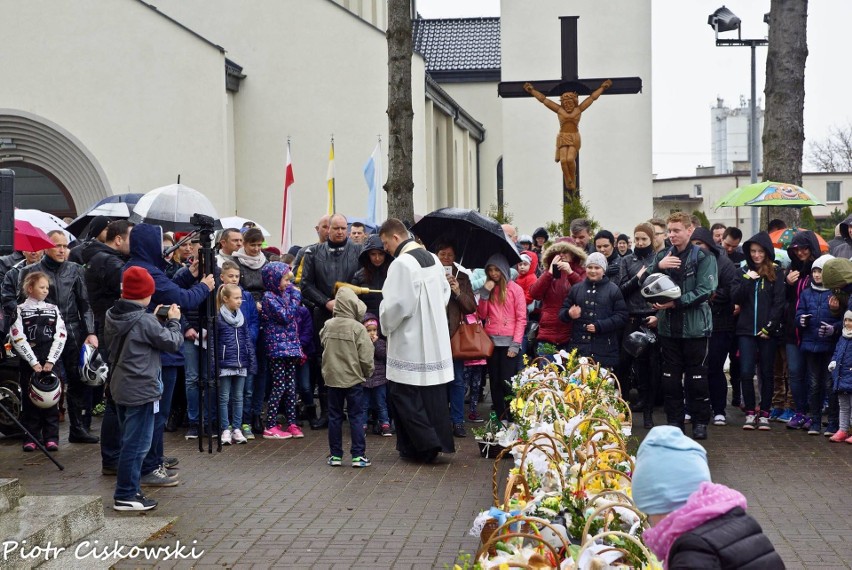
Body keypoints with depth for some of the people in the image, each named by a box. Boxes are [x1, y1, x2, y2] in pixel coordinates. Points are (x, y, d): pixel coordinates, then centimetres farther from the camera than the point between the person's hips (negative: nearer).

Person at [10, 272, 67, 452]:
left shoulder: (53, 310, 11)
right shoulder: (20, 311, 2)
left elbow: (60, 337, 3)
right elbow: (18, 339, -6)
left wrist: (50, 361, -8)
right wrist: (34, 363, -12)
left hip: (50, 363, 2)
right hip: (28, 363, -2)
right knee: (29, 400, 0)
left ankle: (51, 437, 6)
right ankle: (31, 437, 7)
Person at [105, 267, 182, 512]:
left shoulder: (112, 317, 5)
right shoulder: (145, 321, -18)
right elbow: (172, 343, -10)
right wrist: (173, 321, 5)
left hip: (120, 388, 9)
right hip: (141, 390, -9)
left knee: (130, 441, 19)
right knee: (136, 444, -2)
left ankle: (129, 490, 26)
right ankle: (126, 495, 2)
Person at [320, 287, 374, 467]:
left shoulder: (327, 326, -3)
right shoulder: (358, 328, -14)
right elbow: (366, 358, -11)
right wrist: (368, 372, 5)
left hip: (332, 377, 3)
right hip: (353, 379, -3)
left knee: (334, 416, 11)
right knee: (357, 417, 4)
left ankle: (335, 455, 14)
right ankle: (358, 455, 3)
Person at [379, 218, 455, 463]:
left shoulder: (402, 263, -17)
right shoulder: (433, 259, 9)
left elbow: (395, 304, -21)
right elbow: (445, 292, 17)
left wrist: (386, 325, -3)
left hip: (410, 342, -8)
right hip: (435, 339, 8)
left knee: (403, 394, -1)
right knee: (432, 393, 13)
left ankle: (426, 443, -3)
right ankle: (440, 440, 17)